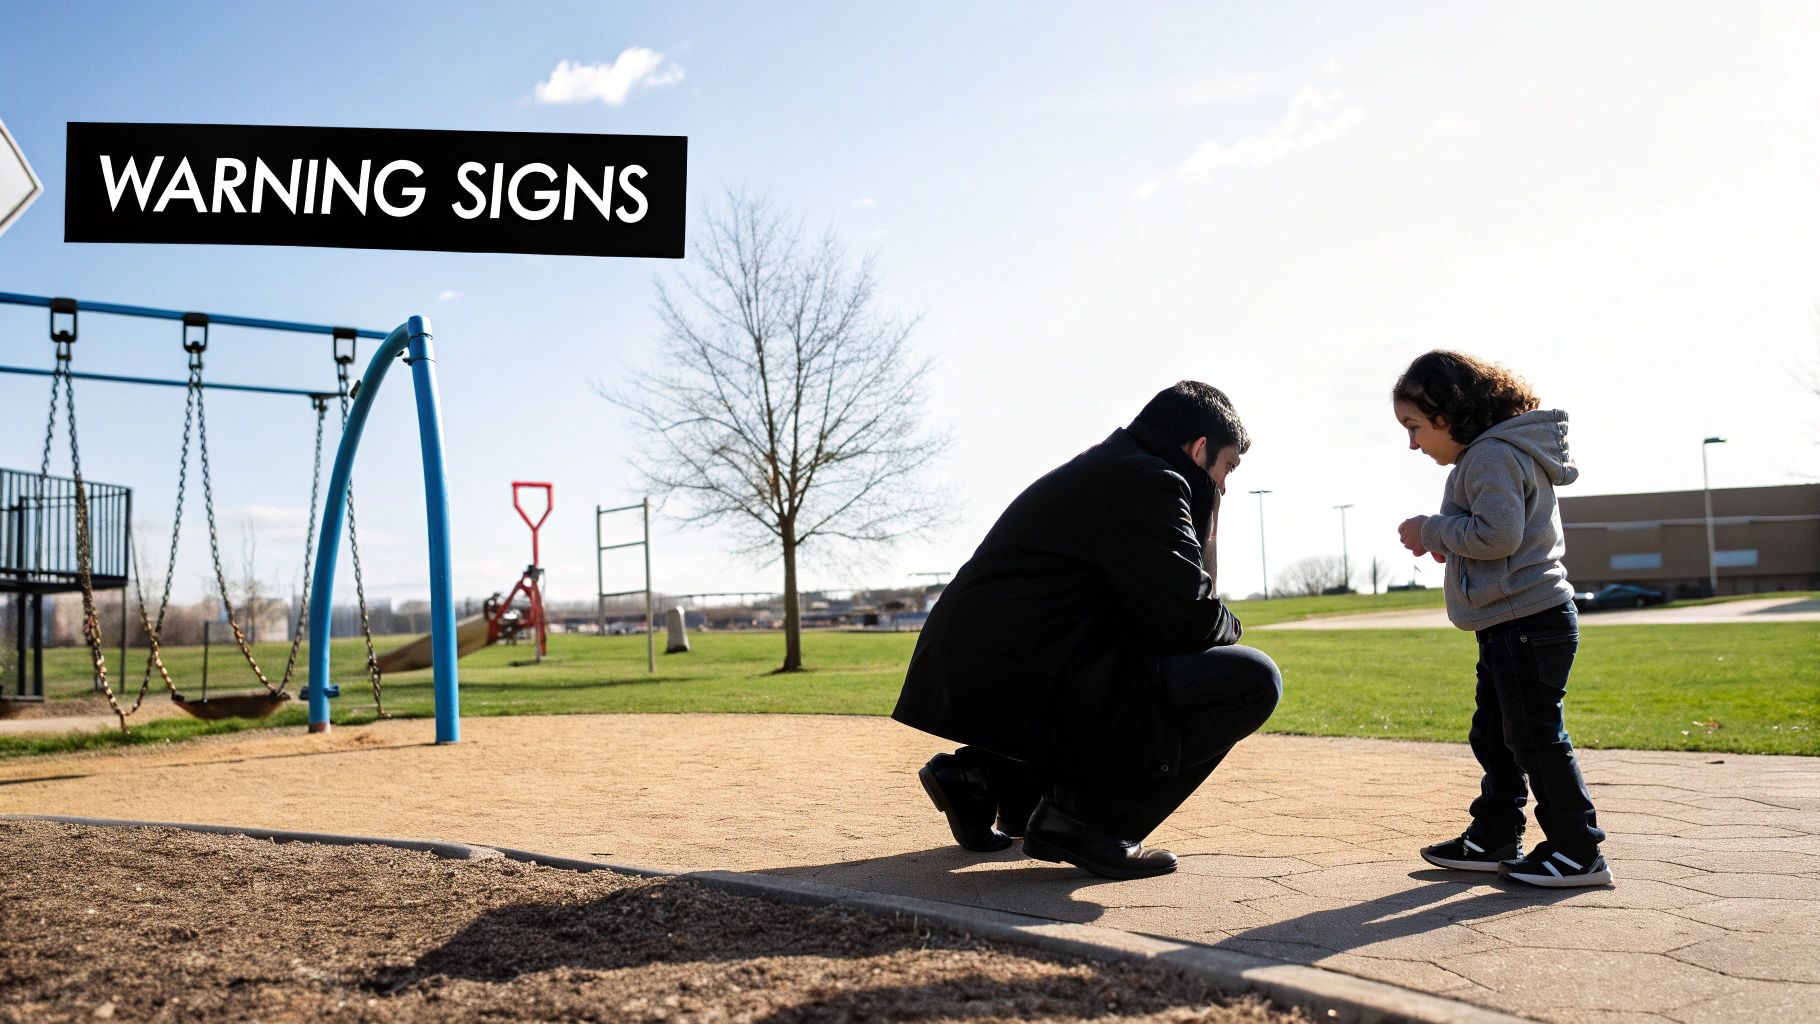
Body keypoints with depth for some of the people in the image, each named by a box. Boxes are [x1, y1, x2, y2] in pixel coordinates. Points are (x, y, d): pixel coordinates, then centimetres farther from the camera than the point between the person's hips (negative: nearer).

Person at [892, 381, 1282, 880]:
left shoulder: (1105, 467, 23)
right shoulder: (1146, 481, -8)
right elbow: (1189, 620, -13)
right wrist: (1229, 625, 6)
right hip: (1023, 693, -10)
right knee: (1251, 679, -11)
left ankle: (988, 776, 18)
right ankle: (1082, 816, -7)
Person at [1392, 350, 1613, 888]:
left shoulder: (1493, 456, -16)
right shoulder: (1488, 454, 17)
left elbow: (1498, 534, -27)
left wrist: (1431, 530, -14)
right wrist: (1446, 542, 9)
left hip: (1527, 621, -11)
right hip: (1510, 623, 11)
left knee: (1535, 737, -4)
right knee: (1494, 737, 17)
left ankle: (1577, 851, 5)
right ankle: (1494, 839, 26)